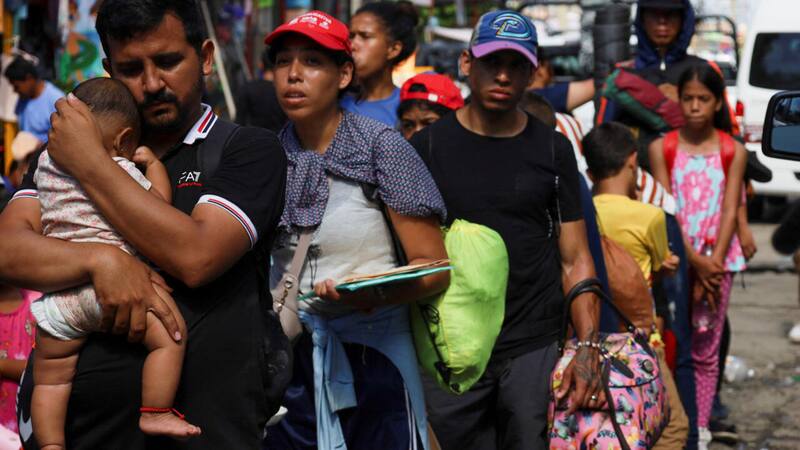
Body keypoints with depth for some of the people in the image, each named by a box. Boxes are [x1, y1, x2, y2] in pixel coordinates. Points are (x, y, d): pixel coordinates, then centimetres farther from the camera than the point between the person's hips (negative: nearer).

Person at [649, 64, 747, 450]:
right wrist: (694, 261, -15)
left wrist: (712, 265, -13)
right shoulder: (662, 148, 1)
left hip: (716, 261, 1)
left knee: (705, 351, 3)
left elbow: (729, 212, -3)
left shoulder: (733, 152, 3)